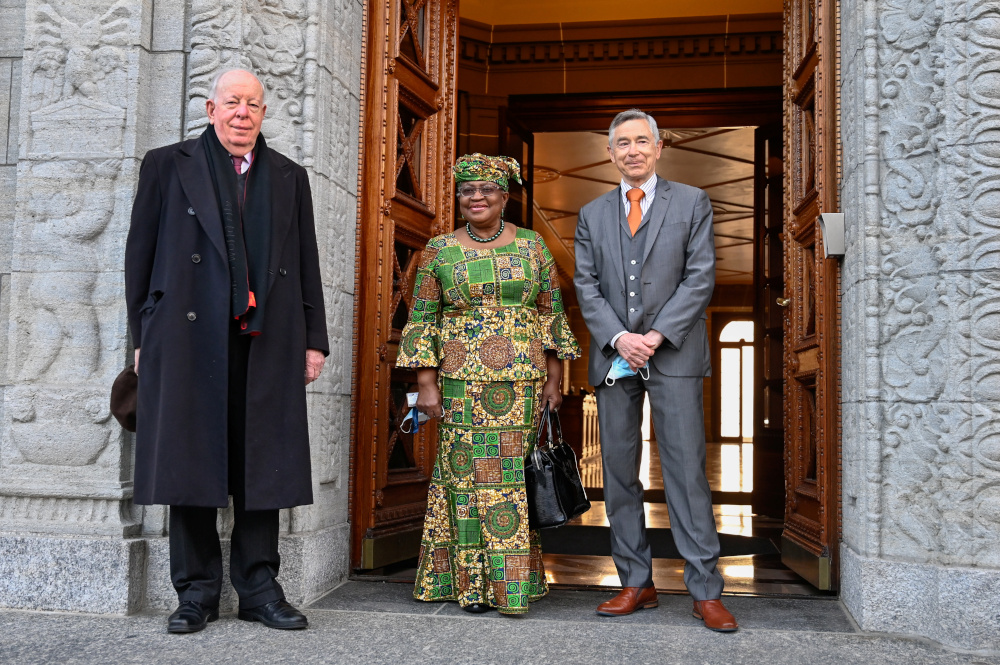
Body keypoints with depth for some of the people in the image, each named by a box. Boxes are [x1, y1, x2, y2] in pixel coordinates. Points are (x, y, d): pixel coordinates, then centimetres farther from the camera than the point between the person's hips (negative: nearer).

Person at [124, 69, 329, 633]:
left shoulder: (289, 177, 17)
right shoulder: (167, 166, 11)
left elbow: (307, 266, 15)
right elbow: (140, 255, 8)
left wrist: (314, 341, 9)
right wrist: (143, 337, 3)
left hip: (267, 343, 2)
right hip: (188, 340, -1)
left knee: (262, 465, 3)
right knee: (189, 461, 1)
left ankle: (259, 587, 13)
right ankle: (198, 589, 12)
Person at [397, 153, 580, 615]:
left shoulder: (532, 246, 8)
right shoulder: (440, 251, 5)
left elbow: (552, 314, 9)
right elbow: (422, 321, 5)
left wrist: (553, 380, 4)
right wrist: (426, 384, -3)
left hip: (521, 383, 1)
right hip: (462, 384, 0)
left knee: (514, 477, 2)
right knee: (467, 474, 0)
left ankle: (513, 582, 11)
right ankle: (472, 583, 9)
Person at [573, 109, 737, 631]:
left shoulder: (691, 202, 7)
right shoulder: (593, 214, 15)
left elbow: (700, 277, -2)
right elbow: (586, 285, 7)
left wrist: (657, 335, -12)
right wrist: (618, 337, -9)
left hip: (673, 354, -3)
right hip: (613, 356, 3)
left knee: (686, 470, -5)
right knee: (618, 473, 5)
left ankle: (705, 591, 0)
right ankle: (636, 583, 14)